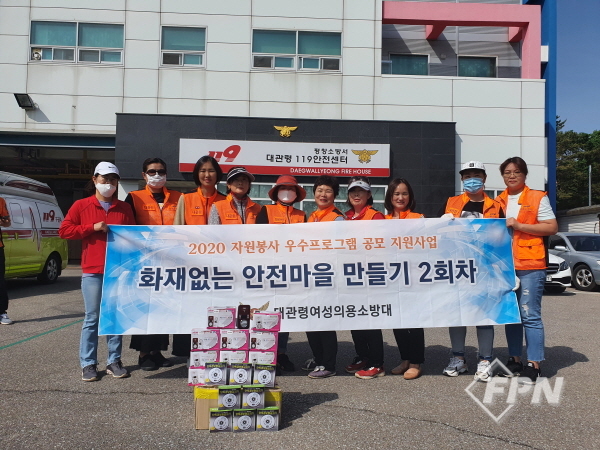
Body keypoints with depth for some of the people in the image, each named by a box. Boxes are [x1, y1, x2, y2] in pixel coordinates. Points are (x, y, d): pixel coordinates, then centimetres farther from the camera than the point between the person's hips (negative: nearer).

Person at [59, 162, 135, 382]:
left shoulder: (125, 208, 11)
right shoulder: (81, 206, 5)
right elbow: (64, 230, 1)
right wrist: (92, 227, -9)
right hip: (92, 272, -2)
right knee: (92, 318, 2)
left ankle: (114, 361, 16)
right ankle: (88, 364, 11)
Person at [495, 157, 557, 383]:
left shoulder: (538, 198, 1)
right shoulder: (498, 201, 15)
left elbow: (552, 228, -7)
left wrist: (519, 225, -14)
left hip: (530, 265, -5)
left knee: (530, 315, -7)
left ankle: (533, 365, -1)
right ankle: (515, 360, 18)